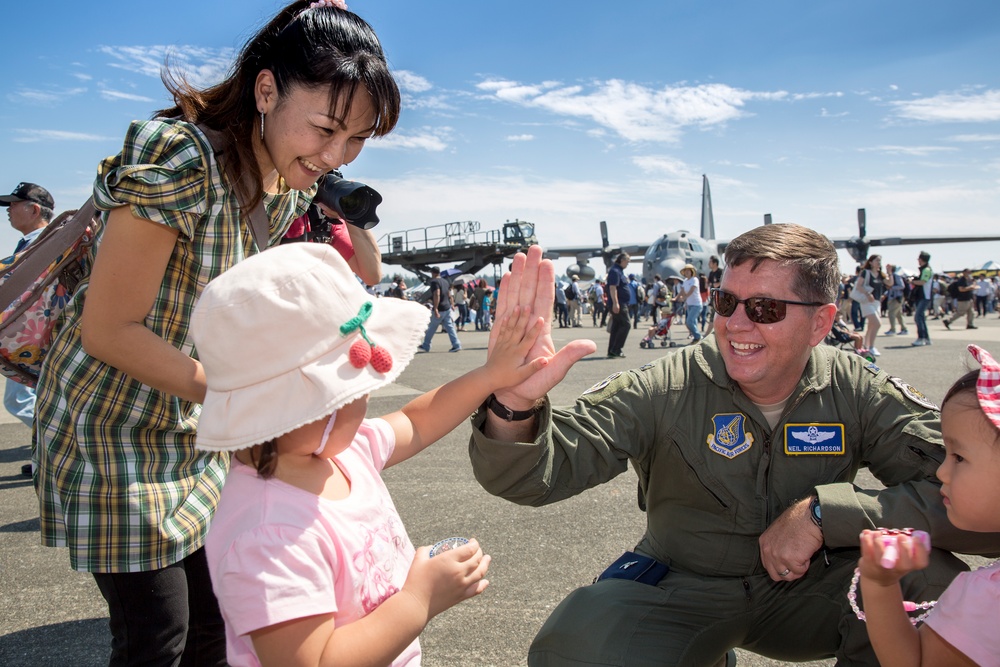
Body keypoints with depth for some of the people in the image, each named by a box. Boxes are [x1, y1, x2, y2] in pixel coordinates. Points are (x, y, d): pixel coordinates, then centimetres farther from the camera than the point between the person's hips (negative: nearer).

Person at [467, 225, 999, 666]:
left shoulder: (860, 393, -11)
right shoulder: (664, 391, -18)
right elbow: (537, 474, -26)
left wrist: (820, 513, -26)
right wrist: (515, 406, -49)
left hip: (807, 590, 1)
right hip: (680, 587, -1)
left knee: (930, 580, -25)